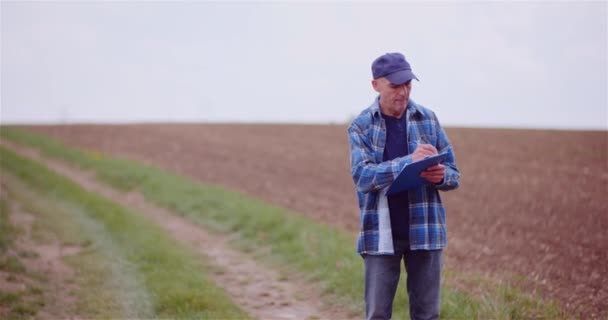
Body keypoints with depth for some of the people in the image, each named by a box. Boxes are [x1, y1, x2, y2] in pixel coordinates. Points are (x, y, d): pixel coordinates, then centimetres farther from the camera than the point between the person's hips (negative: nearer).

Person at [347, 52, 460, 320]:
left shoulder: (428, 119, 5)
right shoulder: (361, 126, -1)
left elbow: (453, 173, 8)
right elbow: (362, 175, -16)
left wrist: (441, 175, -17)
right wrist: (409, 161, -27)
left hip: (424, 232, 2)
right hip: (381, 235, -2)